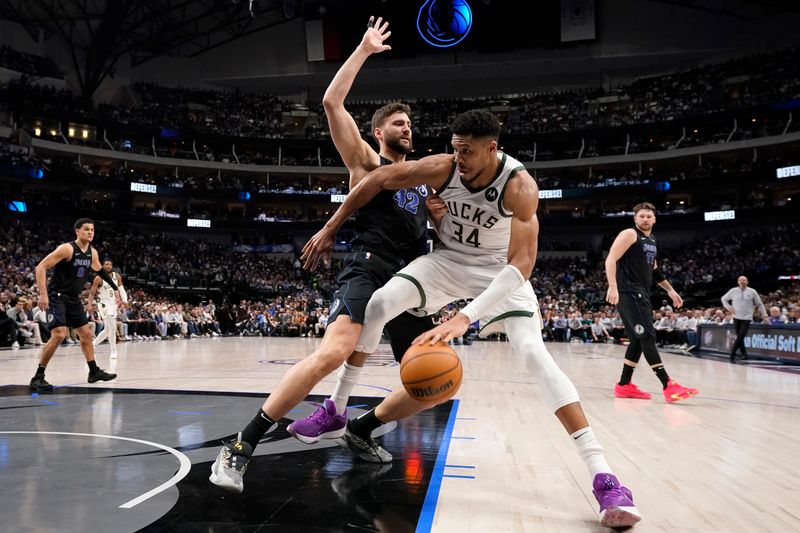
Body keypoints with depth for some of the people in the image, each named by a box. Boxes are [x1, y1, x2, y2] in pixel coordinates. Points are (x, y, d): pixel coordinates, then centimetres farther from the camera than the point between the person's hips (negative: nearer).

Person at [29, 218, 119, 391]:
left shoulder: (92, 252, 4)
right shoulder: (67, 249, -19)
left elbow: (100, 271, 25)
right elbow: (41, 267, -21)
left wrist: (114, 288, 27)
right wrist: (43, 294, -28)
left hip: (73, 298, 8)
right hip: (57, 296, -8)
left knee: (86, 334, 12)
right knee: (59, 335, -20)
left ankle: (94, 371, 24)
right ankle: (38, 377, -10)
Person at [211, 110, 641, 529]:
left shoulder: (519, 186, -30)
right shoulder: (443, 168, -21)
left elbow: (522, 263, -39)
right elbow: (378, 180, -8)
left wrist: (466, 317, -50)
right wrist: (331, 229, -4)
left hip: (499, 269, -2)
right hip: (447, 259, 3)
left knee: (535, 351, -21)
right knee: (380, 303, -18)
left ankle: (602, 475, -18)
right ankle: (360, 426, -3)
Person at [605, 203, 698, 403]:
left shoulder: (652, 240, 20)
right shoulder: (629, 234, -7)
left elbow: (653, 268, 30)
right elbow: (611, 260, -17)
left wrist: (669, 290, 26)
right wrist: (612, 286, -27)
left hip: (642, 294, 10)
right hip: (629, 293, -10)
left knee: (639, 339, 9)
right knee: (647, 336, -13)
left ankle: (624, 385, 15)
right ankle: (668, 386, -14)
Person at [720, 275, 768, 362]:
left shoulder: (752, 292, 0)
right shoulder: (733, 291, 3)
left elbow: (760, 304, 7)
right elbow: (723, 299, 15)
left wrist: (765, 315, 5)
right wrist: (729, 307, 1)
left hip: (747, 318, -2)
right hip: (736, 318, 2)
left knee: (741, 337, -11)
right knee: (739, 337, 5)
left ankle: (732, 354, -8)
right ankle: (744, 353, 19)